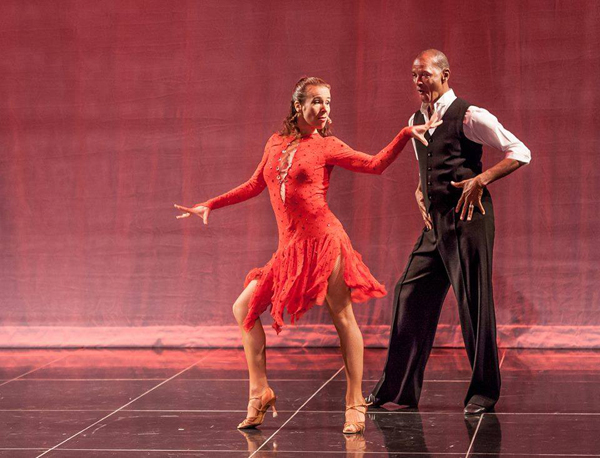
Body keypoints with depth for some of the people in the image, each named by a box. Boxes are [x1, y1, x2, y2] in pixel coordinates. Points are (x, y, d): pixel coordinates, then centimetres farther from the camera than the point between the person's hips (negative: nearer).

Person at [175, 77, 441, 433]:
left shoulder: (327, 147, 3)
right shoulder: (276, 144, 15)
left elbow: (376, 164, -2)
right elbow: (255, 186, 25)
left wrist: (407, 134, -12)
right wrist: (210, 206, 26)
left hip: (322, 238, -5)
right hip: (291, 247, 5)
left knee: (343, 317, -4)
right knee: (244, 309, 4)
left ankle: (355, 404, 2)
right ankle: (260, 392, 12)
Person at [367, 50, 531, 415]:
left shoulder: (469, 116, -9)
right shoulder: (416, 122, 14)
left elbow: (520, 153, -8)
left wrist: (481, 180, -18)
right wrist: (420, 191, 11)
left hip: (468, 219, -8)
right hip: (436, 221, 8)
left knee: (474, 302, -2)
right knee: (411, 294, 6)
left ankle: (484, 391, 11)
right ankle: (400, 389, 15)